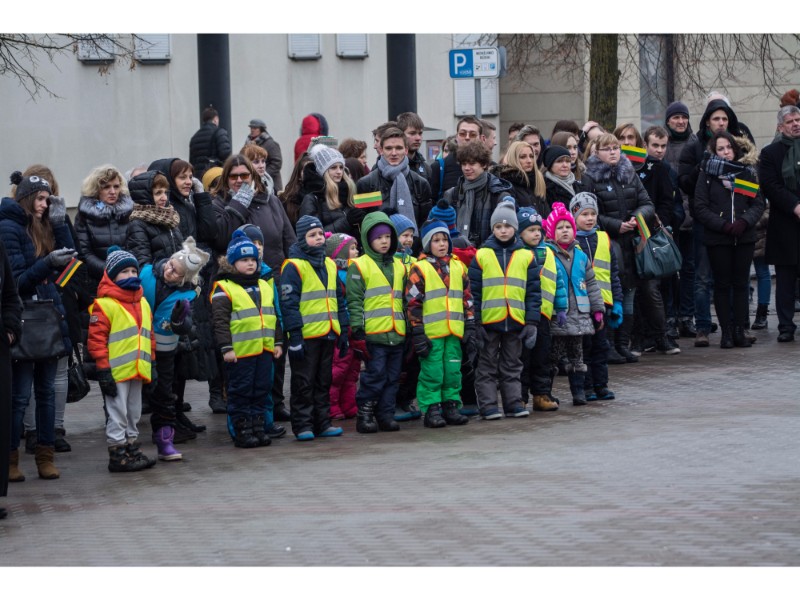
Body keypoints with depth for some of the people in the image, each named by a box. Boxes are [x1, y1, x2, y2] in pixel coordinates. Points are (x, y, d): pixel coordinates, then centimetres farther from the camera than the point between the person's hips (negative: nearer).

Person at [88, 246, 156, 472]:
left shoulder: (143, 303, 13)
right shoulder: (104, 305, -12)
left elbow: (149, 336, 20)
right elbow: (96, 339, -14)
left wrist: (151, 364, 16)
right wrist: (103, 369, -17)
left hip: (138, 371, 7)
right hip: (116, 373, -7)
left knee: (133, 414, 16)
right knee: (117, 415, -2)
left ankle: (132, 449, 26)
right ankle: (118, 455, 4)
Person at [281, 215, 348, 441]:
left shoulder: (330, 265, 14)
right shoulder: (293, 267, -8)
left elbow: (339, 300, 20)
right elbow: (288, 304, -13)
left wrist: (343, 331, 15)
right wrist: (294, 336, -17)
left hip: (328, 334, 7)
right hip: (306, 336, -7)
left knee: (324, 381, 12)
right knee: (304, 383, -1)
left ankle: (322, 422, 19)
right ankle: (302, 425, 4)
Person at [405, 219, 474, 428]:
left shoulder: (458, 267, 14)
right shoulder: (419, 269, -1)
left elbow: (467, 299, 18)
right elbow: (413, 303, -4)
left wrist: (470, 327, 11)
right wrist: (418, 333, -9)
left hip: (454, 332, 5)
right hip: (431, 332, -4)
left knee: (453, 371, 7)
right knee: (432, 372, -3)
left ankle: (451, 407, 15)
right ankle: (431, 410, 2)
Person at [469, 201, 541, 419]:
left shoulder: (526, 256, 5)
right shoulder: (481, 256, 1)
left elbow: (533, 292, 5)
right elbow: (474, 292, 0)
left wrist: (532, 323, -1)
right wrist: (475, 322, -6)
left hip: (516, 321, 2)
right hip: (489, 321, -2)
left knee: (512, 366, 10)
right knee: (487, 366, 4)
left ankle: (513, 402, 16)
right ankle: (488, 405, 6)